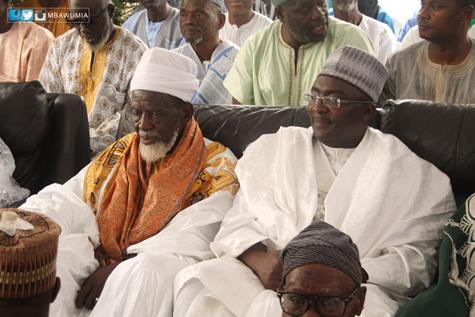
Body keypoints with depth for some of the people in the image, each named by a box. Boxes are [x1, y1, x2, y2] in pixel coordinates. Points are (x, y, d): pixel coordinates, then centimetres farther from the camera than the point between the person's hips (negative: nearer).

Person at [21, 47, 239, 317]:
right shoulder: (118, 154, 15)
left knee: (152, 270, -36)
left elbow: (191, 243, -12)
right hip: (99, 264, 4)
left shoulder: (217, 169, -2)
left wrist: (118, 268, -19)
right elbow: (64, 203, 8)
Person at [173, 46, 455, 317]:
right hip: (266, 276, 1)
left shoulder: (405, 171, 7)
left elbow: (415, 260, -1)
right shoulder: (275, 149, 16)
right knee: (197, 283, -25)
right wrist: (260, 260, -13)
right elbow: (239, 220, 9)